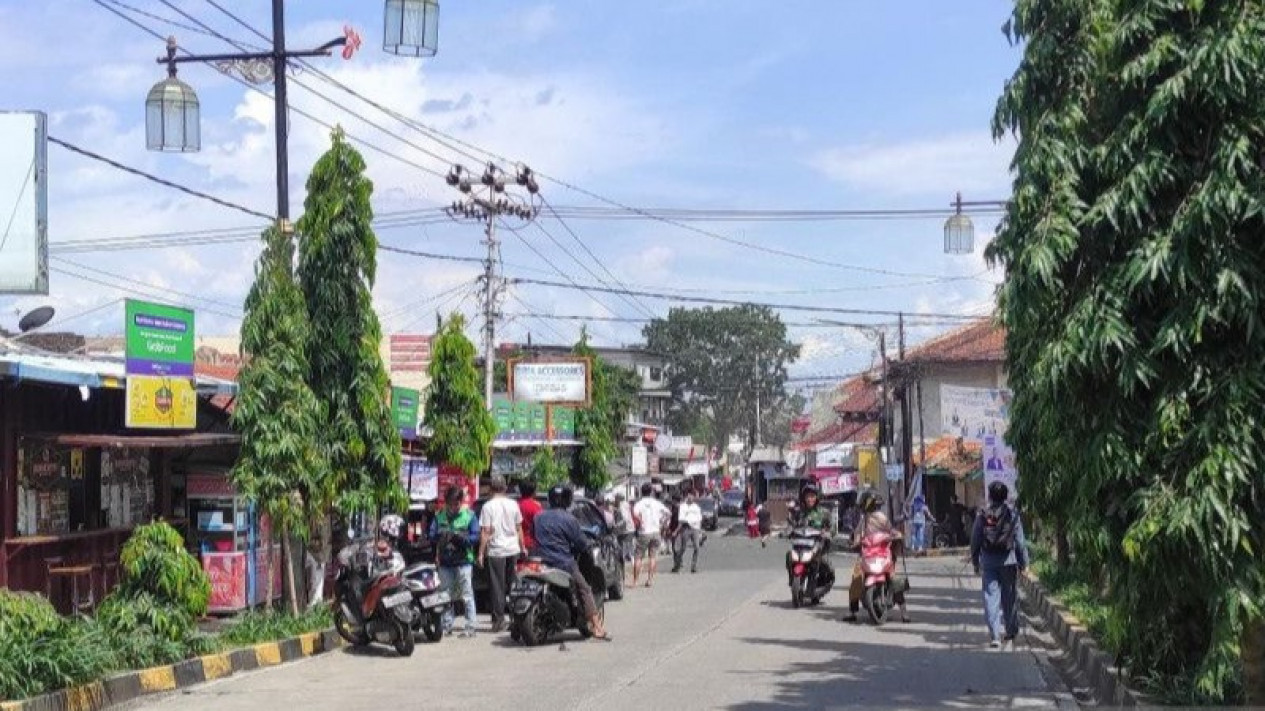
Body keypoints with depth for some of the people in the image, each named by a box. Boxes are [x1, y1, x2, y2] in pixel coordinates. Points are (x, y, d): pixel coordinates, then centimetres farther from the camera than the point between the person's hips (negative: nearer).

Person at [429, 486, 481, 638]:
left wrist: (460, 537, -20)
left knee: (467, 596, -5)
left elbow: (475, 537, -5)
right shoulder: (439, 516, 10)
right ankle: (447, 625, 19)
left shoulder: (469, 515, -1)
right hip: (445, 562, 4)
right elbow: (432, 534, 5)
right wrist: (440, 535, -17)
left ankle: (470, 627, -3)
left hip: (463, 561, -4)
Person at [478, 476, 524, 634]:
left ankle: (498, 619, -1)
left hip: (495, 551, -4)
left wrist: (481, 553, -7)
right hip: (513, 550, 4)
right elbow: (519, 528, 10)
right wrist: (522, 547, 21)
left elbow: (486, 532, -12)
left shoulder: (488, 506, -9)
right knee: (513, 585, 13)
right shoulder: (513, 504, 4)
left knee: (497, 586, 0)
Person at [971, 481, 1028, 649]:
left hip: (988, 563, 0)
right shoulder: (1013, 515, -5)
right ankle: (1010, 632, 26)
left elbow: (975, 541, 3)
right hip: (1008, 561, 0)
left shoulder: (982, 516, -2)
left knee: (991, 598, 0)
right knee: (1009, 598, 14)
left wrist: (975, 562, 15)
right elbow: (1020, 542, -2)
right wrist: (1023, 563, 8)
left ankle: (994, 635, -9)